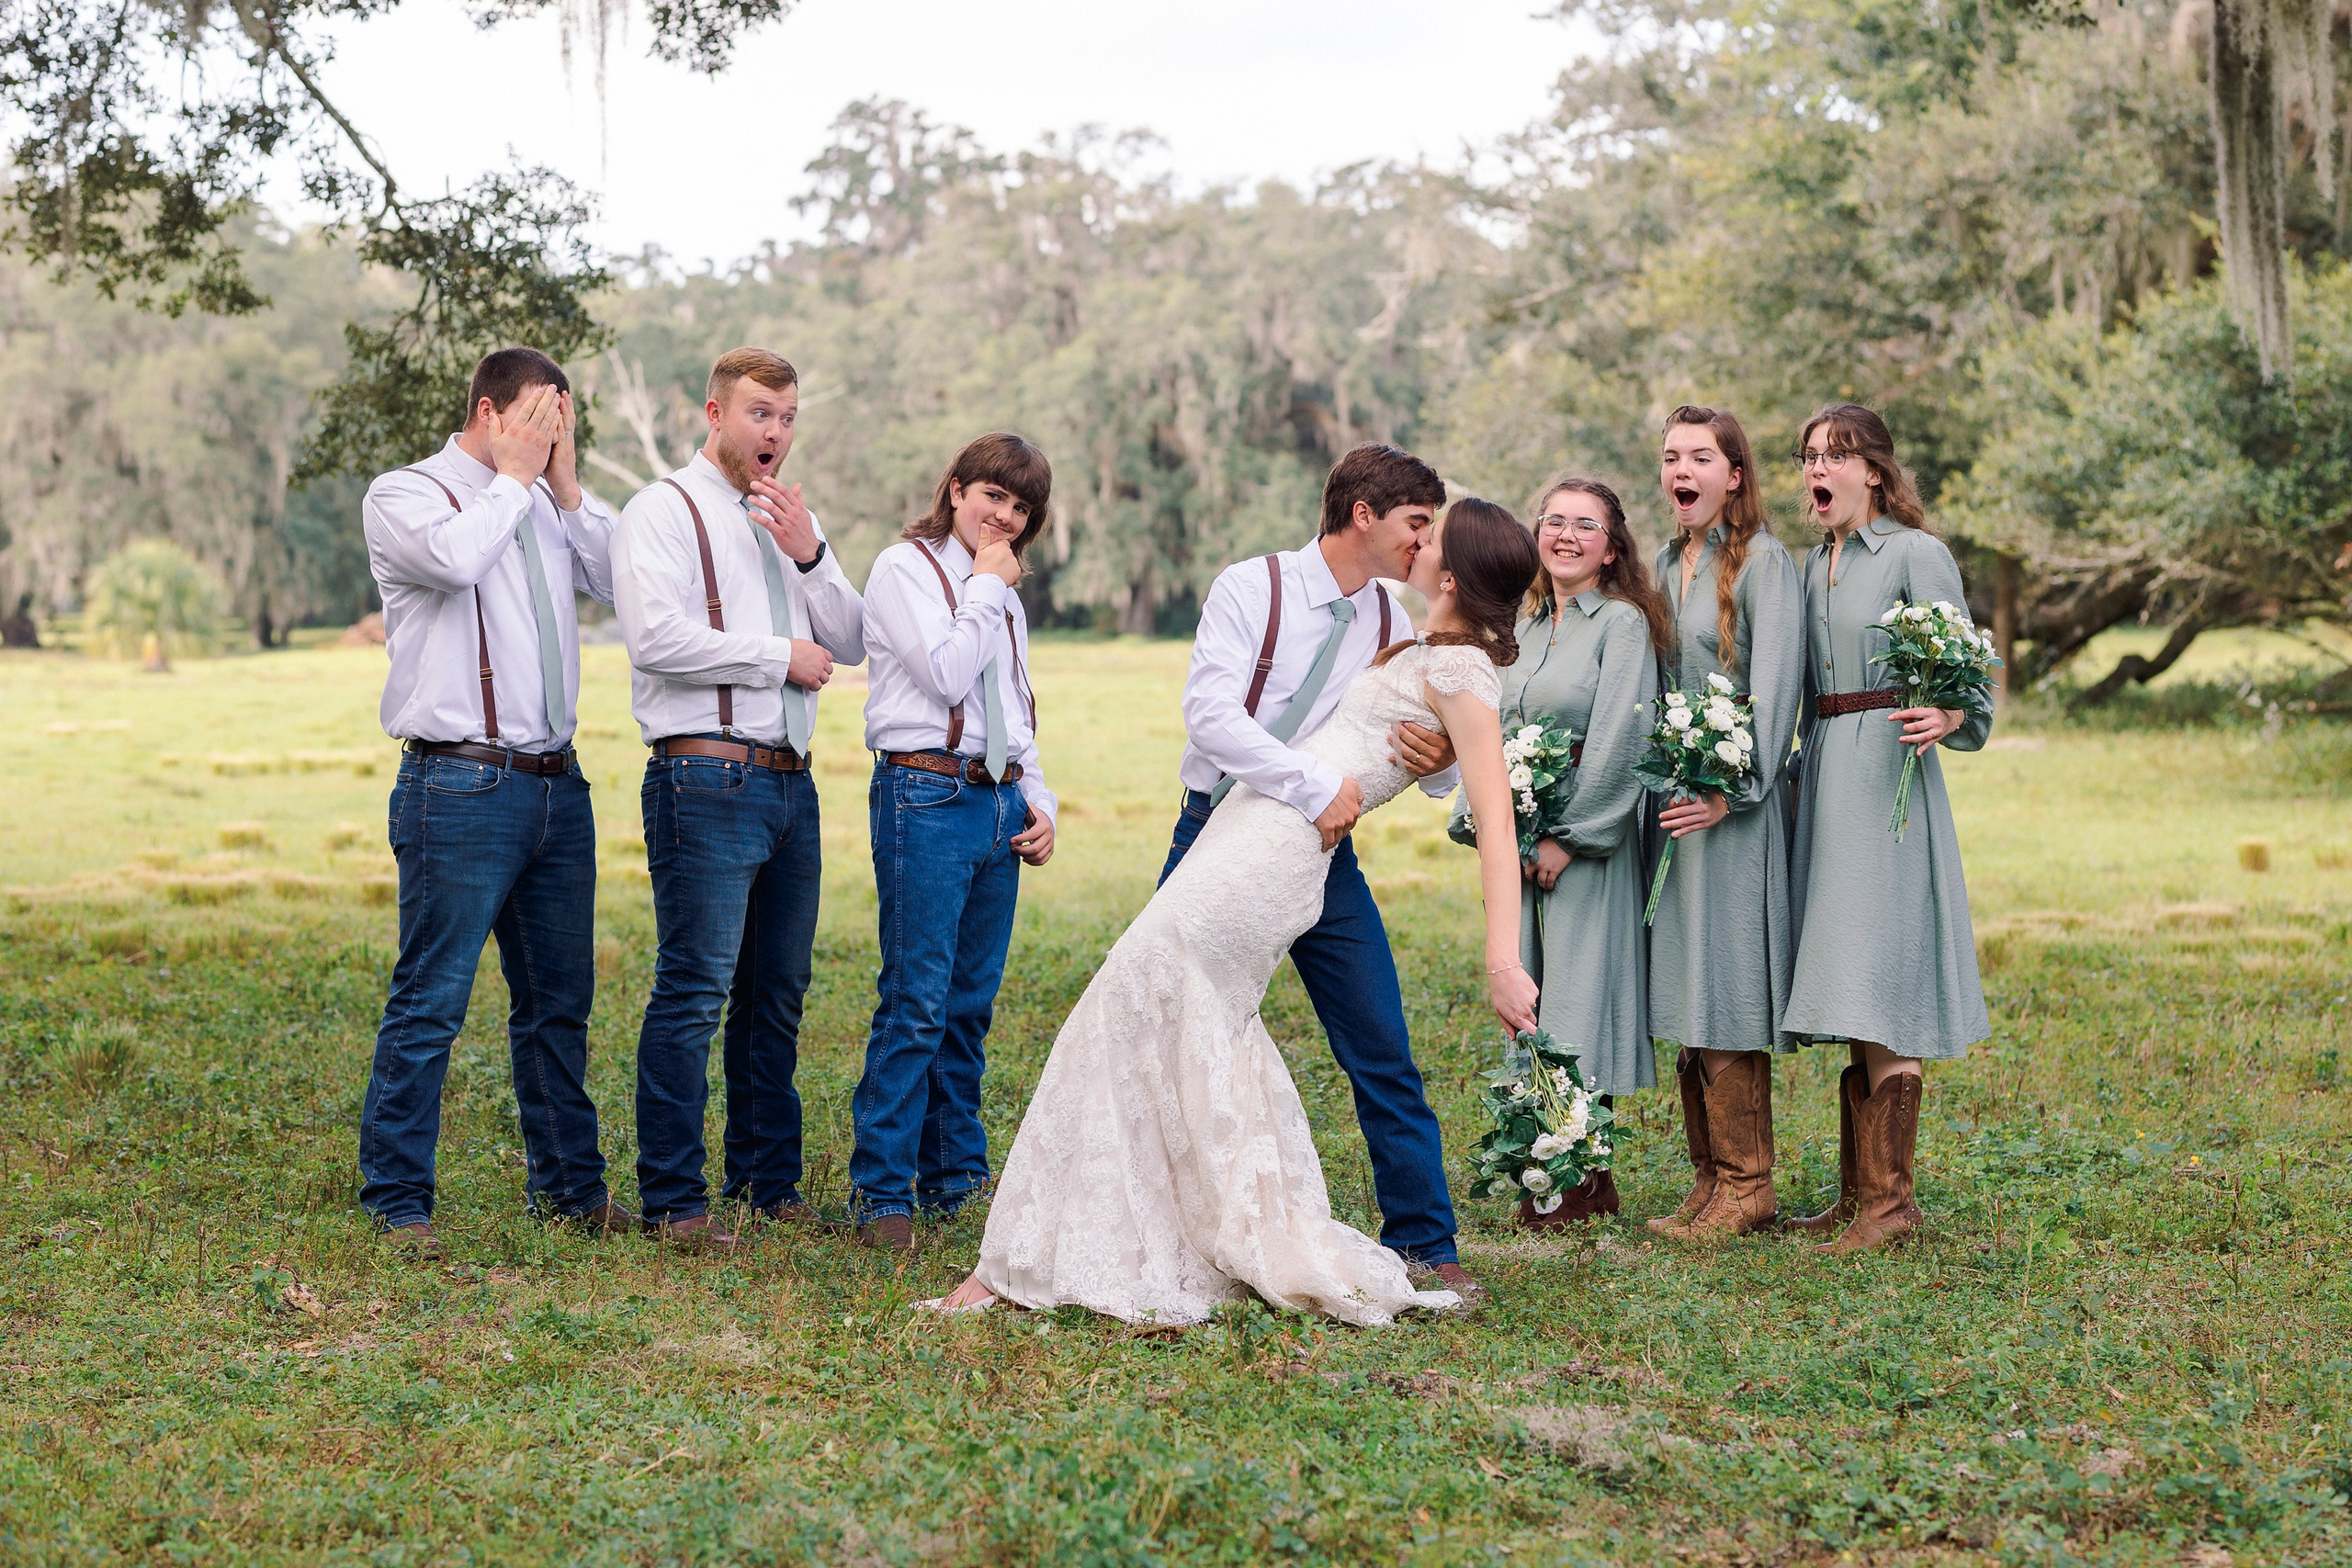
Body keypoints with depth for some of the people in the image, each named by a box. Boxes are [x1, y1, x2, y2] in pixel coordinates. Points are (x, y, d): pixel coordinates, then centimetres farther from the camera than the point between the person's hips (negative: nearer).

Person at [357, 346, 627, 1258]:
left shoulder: (547, 508, 17)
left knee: (558, 1002, 13)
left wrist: (565, 483, 3)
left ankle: (568, 1186, 24)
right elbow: (455, 555, -22)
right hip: (460, 788, -6)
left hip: (556, 785, 7)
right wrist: (515, 476, -8)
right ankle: (396, 1201, 4)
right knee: (430, 1003, -5)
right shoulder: (403, 496, -1)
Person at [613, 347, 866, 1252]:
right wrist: (780, 657, -8)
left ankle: (769, 1185, 20)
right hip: (706, 781, -7)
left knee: (777, 995, 11)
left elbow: (851, 644, 13)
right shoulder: (664, 511, -2)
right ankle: (673, 1201, -3)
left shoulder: (795, 522, 20)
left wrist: (808, 556, -3)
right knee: (694, 991, -9)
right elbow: (657, 637, -17)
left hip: (790, 783, 7)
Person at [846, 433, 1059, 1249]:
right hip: (926, 798, -7)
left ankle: (953, 1179, 16)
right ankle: (883, 1193, -6)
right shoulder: (904, 568, -1)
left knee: (971, 1003, 8)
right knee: (916, 1000, -10)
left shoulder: (1005, 597, 21)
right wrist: (986, 588, -3)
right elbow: (946, 674, -14)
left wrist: (1038, 801, 13)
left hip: (1000, 804, 7)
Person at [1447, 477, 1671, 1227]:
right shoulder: (1526, 626, 15)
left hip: (1590, 835, -7)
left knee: (1581, 988, -5)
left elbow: (1618, 740, -14)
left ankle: (1584, 1180, 3)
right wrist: (1487, 824, 3)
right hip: (1523, 840, 7)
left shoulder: (1622, 623, -7)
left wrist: (1569, 835, -15)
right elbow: (1497, 732, 16)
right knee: (1534, 993, 8)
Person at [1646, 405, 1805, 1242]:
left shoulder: (1762, 561, -6)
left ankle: (1747, 1183, 1)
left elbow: (1773, 686, -13)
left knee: (1725, 994, -7)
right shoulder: (1666, 563, 16)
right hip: (1670, 796, 7)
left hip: (1734, 805, -7)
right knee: (1683, 997, 8)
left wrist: (1732, 789, -20)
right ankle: (1709, 1179, 14)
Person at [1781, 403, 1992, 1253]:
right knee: (1851, 992, 9)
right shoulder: (1813, 564, 16)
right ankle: (1857, 1191, 14)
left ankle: (1891, 1199, -6)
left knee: (1880, 991, -10)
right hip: (1825, 772, 7)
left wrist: (1947, 718, -29)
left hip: (1888, 773, -7)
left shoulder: (1916, 555, -5)